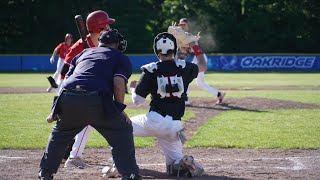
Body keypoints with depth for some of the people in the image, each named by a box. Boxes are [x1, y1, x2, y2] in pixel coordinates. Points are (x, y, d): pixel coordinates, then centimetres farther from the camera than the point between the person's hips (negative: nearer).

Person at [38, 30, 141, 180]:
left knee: (60, 133, 31)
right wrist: (119, 109, 12)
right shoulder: (121, 58, 22)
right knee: (123, 130, 17)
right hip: (96, 101, -4)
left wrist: (55, 111, 29)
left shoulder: (83, 53, 35)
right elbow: (118, 84, 2)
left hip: (67, 100, 4)